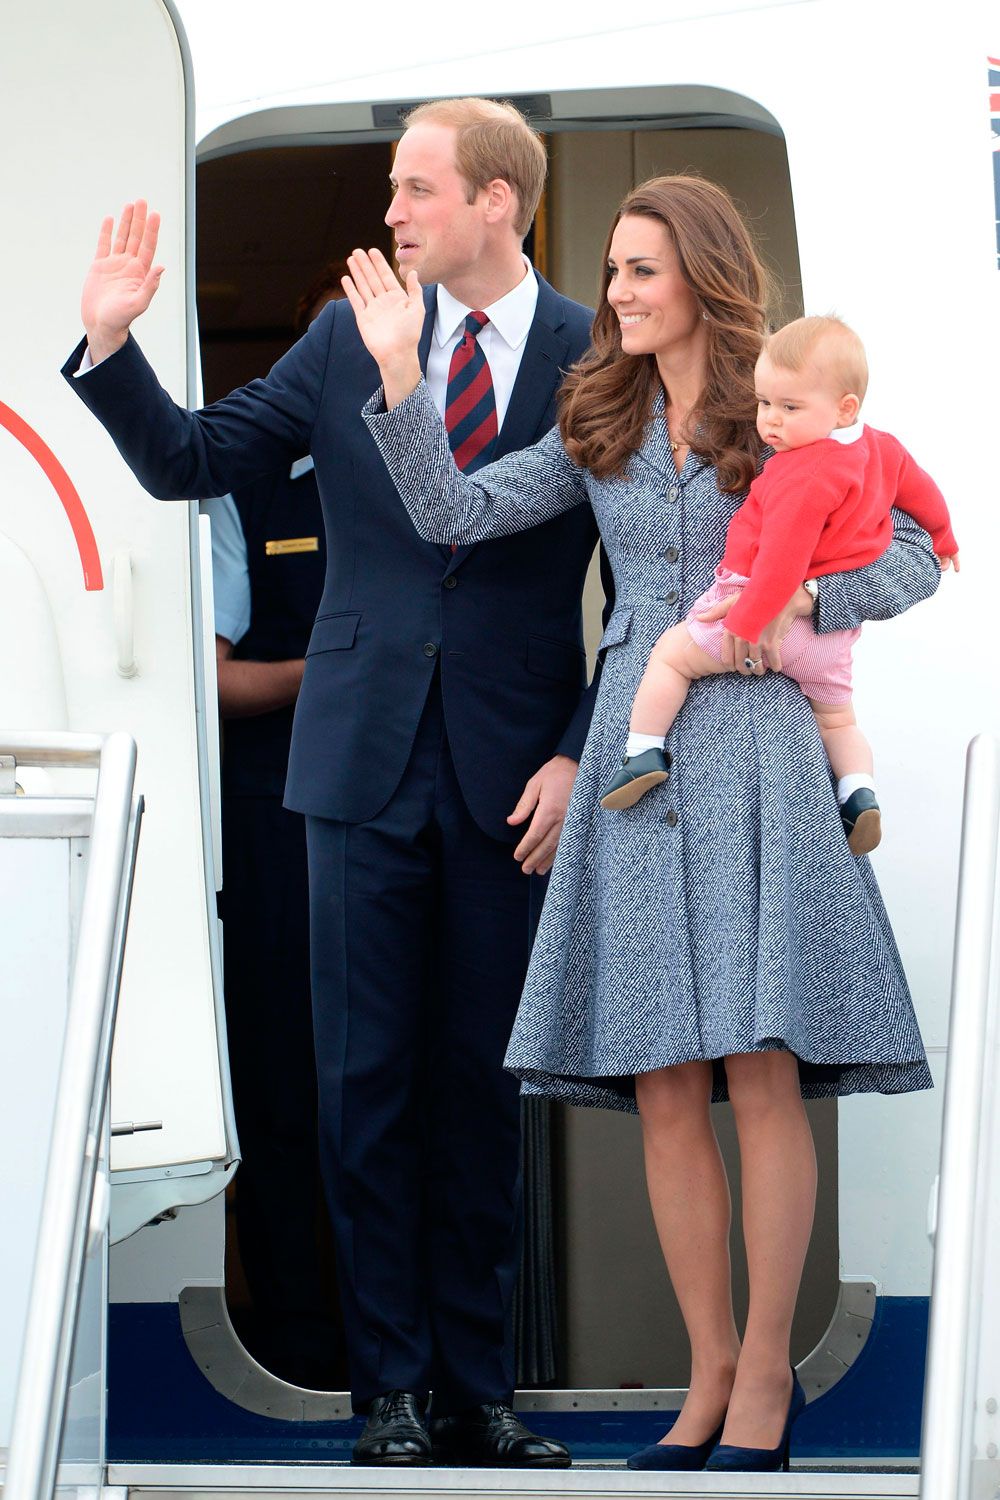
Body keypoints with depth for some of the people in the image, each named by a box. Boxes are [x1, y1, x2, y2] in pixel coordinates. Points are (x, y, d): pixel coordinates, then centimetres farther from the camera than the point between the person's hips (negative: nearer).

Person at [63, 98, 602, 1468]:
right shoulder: (350, 339, 5)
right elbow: (192, 461, 8)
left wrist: (581, 754, -6)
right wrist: (111, 343, -6)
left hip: (508, 780, -2)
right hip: (366, 764, 2)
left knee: (481, 1084, 5)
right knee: (367, 1082, 1)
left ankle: (477, 1388, 13)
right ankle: (392, 1389, 8)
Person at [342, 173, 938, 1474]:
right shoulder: (601, 429, 14)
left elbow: (917, 558, 6)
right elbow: (456, 512, 7)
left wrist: (804, 596, -9)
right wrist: (399, 375, -2)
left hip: (755, 745, -3)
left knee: (763, 1073, -9)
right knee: (667, 1090, 0)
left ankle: (766, 1370, -3)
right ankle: (710, 1373, 7)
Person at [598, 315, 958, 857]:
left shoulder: (805, 475, -23)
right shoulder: (881, 448, 5)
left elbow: (783, 559, -29)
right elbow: (919, 487, 24)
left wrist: (744, 626, -28)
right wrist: (941, 536, 44)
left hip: (774, 610, -9)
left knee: (671, 651, 5)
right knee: (836, 719, 26)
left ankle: (644, 751, 2)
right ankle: (858, 791, 7)